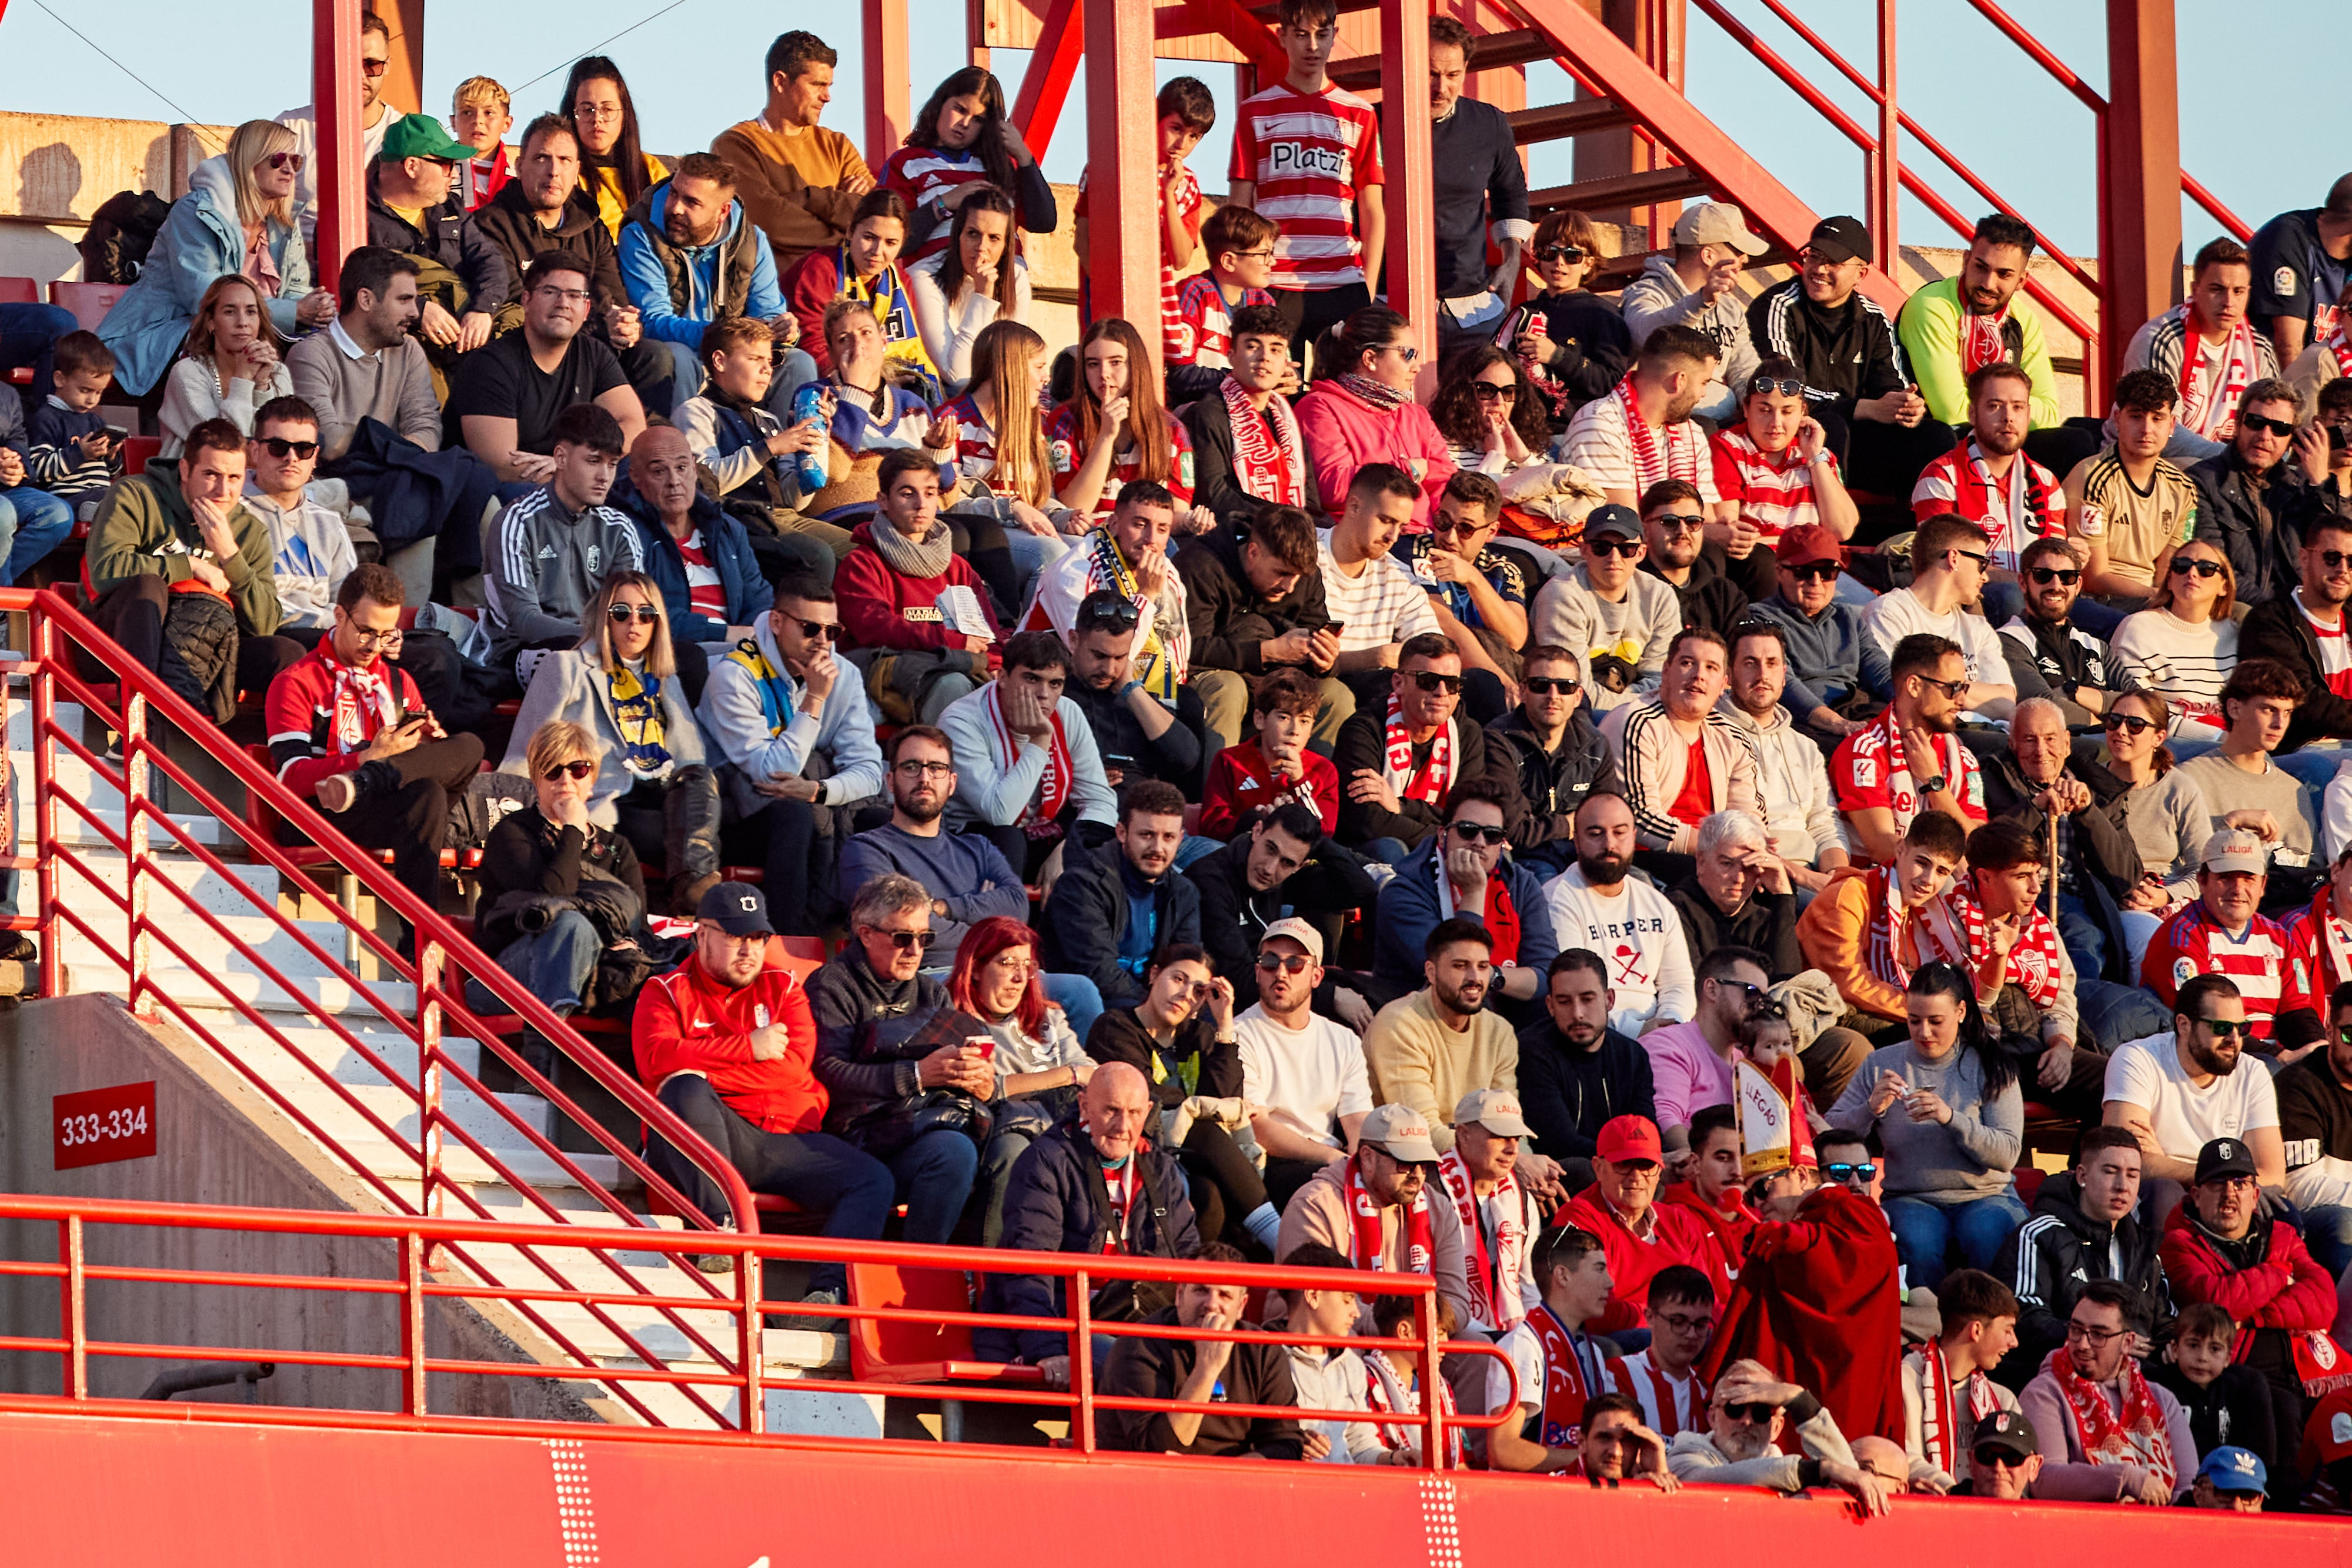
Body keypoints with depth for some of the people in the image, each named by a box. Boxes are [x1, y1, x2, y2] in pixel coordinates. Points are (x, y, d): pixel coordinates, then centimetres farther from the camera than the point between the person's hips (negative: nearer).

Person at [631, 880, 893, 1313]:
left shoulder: (783, 988, 19)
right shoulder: (667, 992, 12)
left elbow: (794, 1063, 0)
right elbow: (658, 1059, -10)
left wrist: (704, 1067, -10)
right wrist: (749, 1048, -9)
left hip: (787, 1139, 3)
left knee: (872, 1179, -19)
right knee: (686, 1091, -36)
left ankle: (829, 1289, -34)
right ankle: (718, 1226, -38)